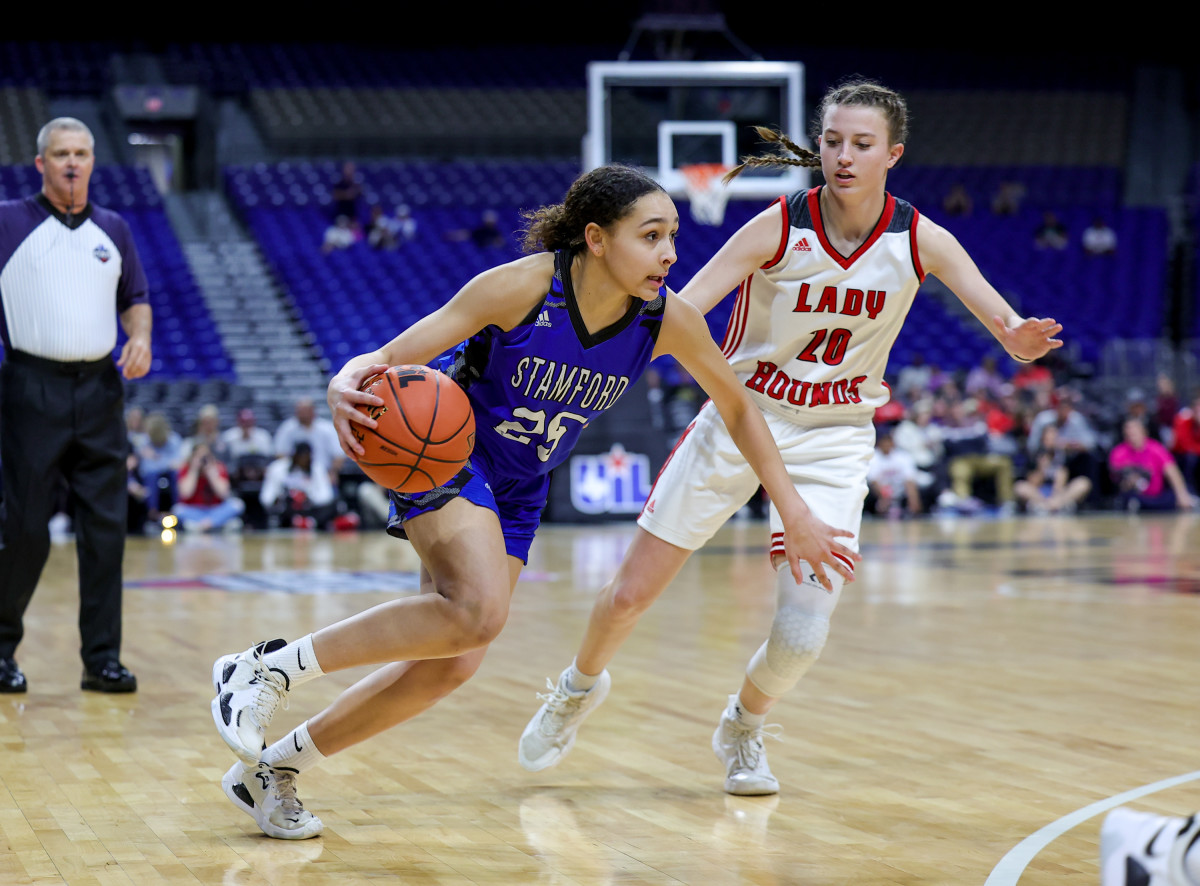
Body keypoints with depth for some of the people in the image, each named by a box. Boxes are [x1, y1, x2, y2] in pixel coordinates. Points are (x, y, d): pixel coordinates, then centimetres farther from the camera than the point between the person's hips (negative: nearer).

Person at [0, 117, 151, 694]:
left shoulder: (113, 230, 14)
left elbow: (135, 299, 21)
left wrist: (140, 337, 2)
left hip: (100, 388, 3)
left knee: (106, 528, -1)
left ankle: (102, 658, 5)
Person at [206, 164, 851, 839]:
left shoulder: (668, 320, -15)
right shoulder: (521, 287, -26)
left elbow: (740, 409, 1)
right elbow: (391, 357, -24)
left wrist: (796, 515, 0)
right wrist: (349, 384, -47)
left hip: (519, 490, 6)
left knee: (451, 665, -2)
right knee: (480, 612, -31)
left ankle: (274, 767, 12)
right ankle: (270, 667, -18)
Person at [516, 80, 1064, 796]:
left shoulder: (920, 241, -10)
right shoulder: (779, 229, -16)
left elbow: (999, 315, -19)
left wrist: (1018, 335, -44)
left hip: (835, 439, 1)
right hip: (742, 419, -1)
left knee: (803, 635, -11)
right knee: (630, 596, 3)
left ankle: (743, 726, 24)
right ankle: (580, 688, 38)